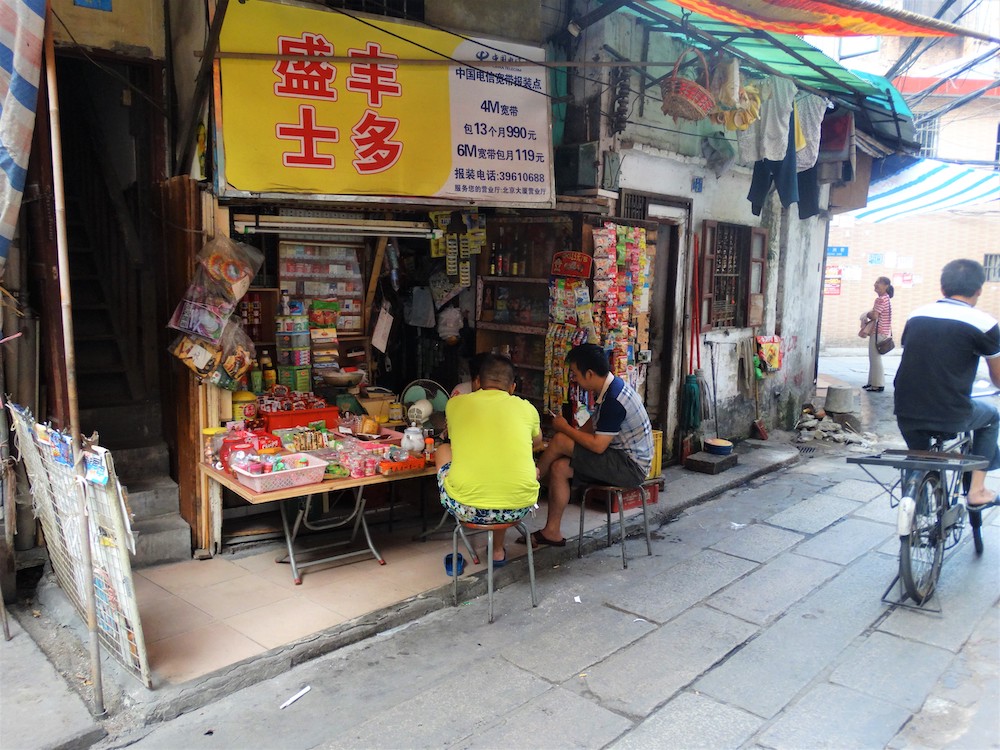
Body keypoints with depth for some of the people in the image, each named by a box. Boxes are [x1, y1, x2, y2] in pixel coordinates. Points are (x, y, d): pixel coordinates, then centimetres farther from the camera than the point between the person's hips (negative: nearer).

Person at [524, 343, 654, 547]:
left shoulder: (614, 399, -25)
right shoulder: (611, 388, 6)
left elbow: (597, 445, -24)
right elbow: (593, 424, 16)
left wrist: (565, 428, -11)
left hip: (632, 468, -10)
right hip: (624, 459, 10)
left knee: (560, 441, -16)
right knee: (559, 467, -4)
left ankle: (534, 475, 11)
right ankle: (552, 532, 1)